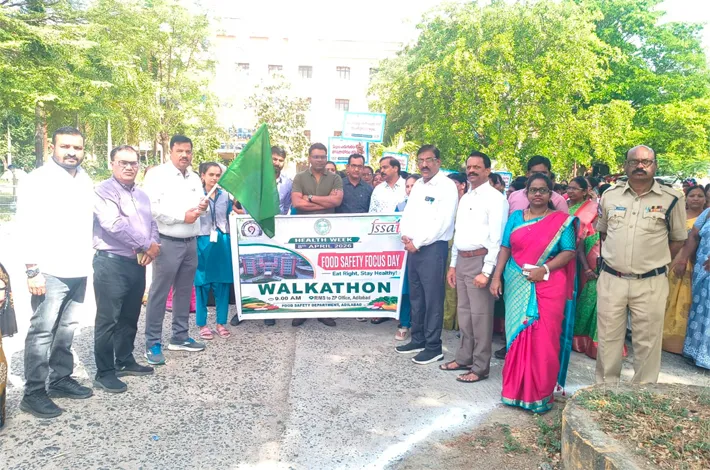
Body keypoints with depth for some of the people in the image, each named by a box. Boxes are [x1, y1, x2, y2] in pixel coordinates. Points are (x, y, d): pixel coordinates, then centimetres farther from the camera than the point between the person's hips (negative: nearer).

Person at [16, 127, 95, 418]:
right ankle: (33, 393, 8)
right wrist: (32, 269, -17)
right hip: (51, 272, -6)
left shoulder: (85, 181, 12)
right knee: (42, 332, -1)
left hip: (79, 270, 6)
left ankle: (60, 379, 26)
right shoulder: (37, 181, -7)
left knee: (66, 329, 14)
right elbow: (27, 228, -12)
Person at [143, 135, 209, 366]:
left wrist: (204, 206, -1)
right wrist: (183, 215, -17)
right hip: (167, 242, -7)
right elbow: (152, 207, -17)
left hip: (190, 242, 7)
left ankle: (180, 337, 24)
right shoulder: (157, 174, -7)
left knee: (184, 291, 13)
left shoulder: (194, 178, 15)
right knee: (159, 293, -3)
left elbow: (201, 204, 23)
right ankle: (153, 343, 5)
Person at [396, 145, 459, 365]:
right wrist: (405, 235, -3)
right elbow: (408, 213, 17)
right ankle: (418, 339, 27)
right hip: (413, 247, 8)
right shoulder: (418, 185, 16)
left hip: (433, 248, -8)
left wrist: (418, 243, -14)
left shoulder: (447, 186, -9)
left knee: (432, 299, -2)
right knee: (416, 296, 14)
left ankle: (433, 347, 8)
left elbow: (442, 222, -17)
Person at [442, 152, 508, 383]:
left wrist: (487, 271, -20)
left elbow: (497, 237, -15)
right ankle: (464, 358, 28)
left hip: (480, 260, -8)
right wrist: (453, 264, 16)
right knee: (464, 312, 15)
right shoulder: (465, 198, 16)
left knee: (480, 315, -2)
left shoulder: (495, 198, -9)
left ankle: (480, 367, 9)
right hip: (461, 259, 8)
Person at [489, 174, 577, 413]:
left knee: (544, 340, -2)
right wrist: (496, 277, -1)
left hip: (548, 287, -3)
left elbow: (569, 252, -5)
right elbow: (505, 249, 8)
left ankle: (541, 394, 11)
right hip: (518, 286, 3)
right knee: (518, 336, 7)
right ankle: (515, 390, 19)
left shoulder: (561, 220, 1)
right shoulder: (515, 217, 10)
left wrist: (545, 269, -18)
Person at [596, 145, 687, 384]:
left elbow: (678, 239, 5)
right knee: (608, 338, 11)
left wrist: (655, 262, 3)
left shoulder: (671, 199, -4)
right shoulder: (610, 195, 4)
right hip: (611, 280, 2)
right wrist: (615, 257, 10)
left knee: (647, 342, 8)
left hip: (650, 284, -2)